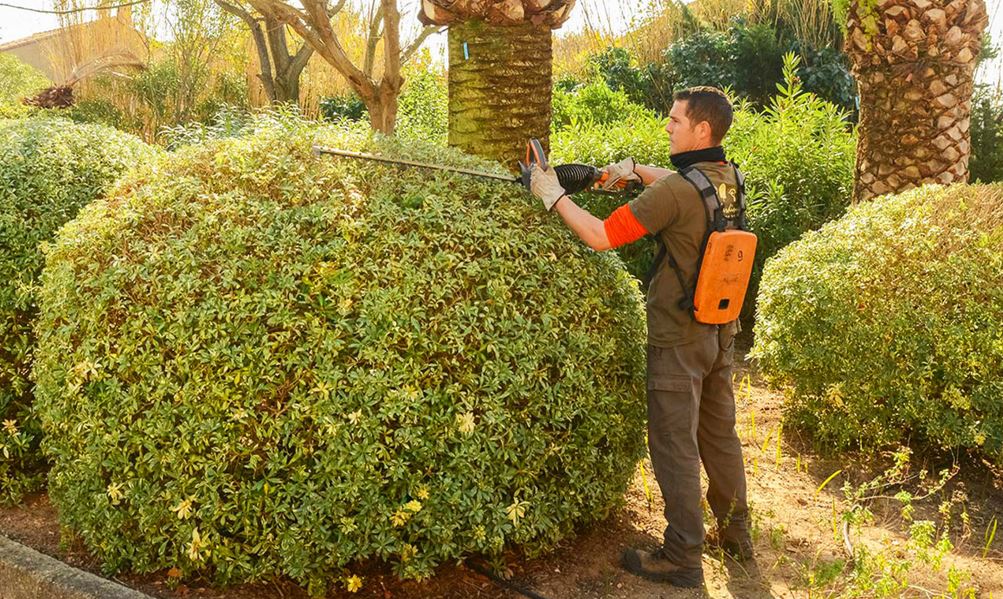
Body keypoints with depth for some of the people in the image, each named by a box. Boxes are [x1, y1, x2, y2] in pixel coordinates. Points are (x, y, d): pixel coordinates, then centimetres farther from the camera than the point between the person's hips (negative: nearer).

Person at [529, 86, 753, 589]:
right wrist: (635, 169, 13)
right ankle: (735, 534, 34)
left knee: (675, 446, 2)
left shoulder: (675, 191, -23)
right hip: (722, 330, 8)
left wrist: (552, 194, -10)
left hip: (679, 338, -8)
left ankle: (682, 558, 12)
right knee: (720, 434, 20)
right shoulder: (729, 178, 3)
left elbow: (601, 236, -22)